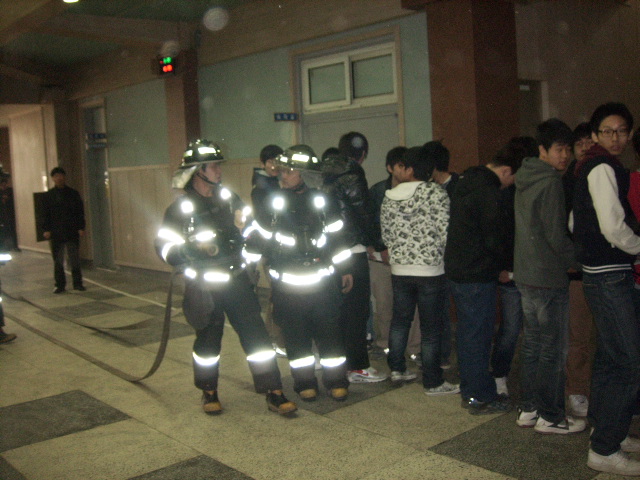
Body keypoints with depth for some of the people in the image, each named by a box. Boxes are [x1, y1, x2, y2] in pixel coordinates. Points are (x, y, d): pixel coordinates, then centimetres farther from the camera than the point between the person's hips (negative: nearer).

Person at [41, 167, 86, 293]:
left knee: (74, 259, 3)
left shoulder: (73, 194, 4)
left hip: (72, 232, 0)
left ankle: (77, 283, 11)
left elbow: (80, 212, 5)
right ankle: (60, 285, 11)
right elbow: (45, 214, 5)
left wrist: (81, 227, -2)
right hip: (56, 233, 1)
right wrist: (46, 229, -3)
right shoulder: (49, 195, 5)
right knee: (58, 261, 4)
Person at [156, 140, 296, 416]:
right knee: (208, 340, 10)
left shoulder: (228, 198, 6)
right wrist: (194, 248, -24)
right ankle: (209, 393, 31)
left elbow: (248, 228, 20)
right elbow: (164, 248, -11)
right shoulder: (180, 209, -7)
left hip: (237, 281, 3)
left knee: (256, 334, -1)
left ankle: (273, 393, 5)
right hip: (203, 287, -3)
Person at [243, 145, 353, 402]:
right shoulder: (273, 202, 0)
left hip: (321, 281, 0)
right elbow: (257, 237, 4)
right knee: (296, 335, 6)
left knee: (329, 332, 3)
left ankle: (336, 381, 17)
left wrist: (345, 270, 10)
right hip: (287, 285, 0)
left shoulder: (322, 201, 2)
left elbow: (337, 237, 9)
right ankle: (304, 382, 20)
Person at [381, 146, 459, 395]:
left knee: (400, 320, 20)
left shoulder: (389, 197, 1)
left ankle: (397, 368, 32)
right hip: (430, 270, -4)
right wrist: (437, 252, 3)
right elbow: (446, 232, -16)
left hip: (399, 269, 4)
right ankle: (433, 382, 12)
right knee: (431, 329, 4)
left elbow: (386, 235, 7)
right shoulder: (435, 193, -11)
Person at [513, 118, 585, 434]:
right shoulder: (551, 183, -16)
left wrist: (568, 259, 15)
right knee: (553, 349, 1)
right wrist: (577, 262, -2)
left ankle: (528, 408, 23)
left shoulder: (526, 180, 12)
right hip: (549, 277, -9)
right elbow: (556, 236, -18)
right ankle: (550, 417, 10)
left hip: (526, 274, 9)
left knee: (532, 343, 15)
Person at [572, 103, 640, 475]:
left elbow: (576, 223, 21)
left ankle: (609, 433, 33)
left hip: (602, 273, 10)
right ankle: (604, 451, -1)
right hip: (610, 277, -10)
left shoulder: (592, 168, 16)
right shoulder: (603, 168, -14)